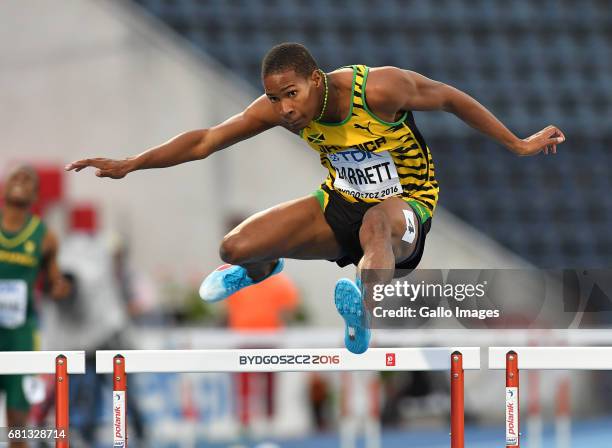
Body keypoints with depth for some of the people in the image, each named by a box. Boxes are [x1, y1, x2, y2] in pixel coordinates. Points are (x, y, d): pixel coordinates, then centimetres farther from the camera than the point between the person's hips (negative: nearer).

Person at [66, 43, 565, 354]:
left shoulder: (379, 89, -27)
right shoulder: (279, 108, -14)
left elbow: (451, 98, -12)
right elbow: (205, 141, -7)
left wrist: (519, 145, -5)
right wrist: (127, 166, -12)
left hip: (406, 206, -5)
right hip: (340, 204, 5)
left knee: (376, 225, -42)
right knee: (236, 248, -6)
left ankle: (364, 309, -69)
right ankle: (261, 269, 32)